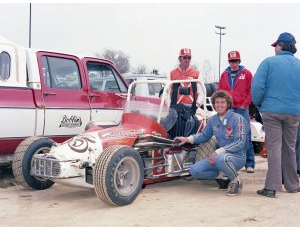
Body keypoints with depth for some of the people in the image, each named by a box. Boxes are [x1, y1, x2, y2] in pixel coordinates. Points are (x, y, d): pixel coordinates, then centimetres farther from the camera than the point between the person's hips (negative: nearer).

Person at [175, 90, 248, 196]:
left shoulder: (238, 119, -12)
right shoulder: (213, 120, 6)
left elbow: (240, 143, -20)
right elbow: (204, 136, 20)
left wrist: (218, 152, -27)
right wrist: (188, 139, 3)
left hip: (237, 157, -6)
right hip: (218, 155, 6)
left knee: (221, 159, -40)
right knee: (195, 170, -10)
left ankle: (236, 181, -11)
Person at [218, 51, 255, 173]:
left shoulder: (246, 73, 4)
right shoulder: (224, 74, 13)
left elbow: (251, 91, 1)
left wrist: (244, 104, -5)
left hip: (242, 108, -3)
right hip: (227, 109, 3)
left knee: (246, 136, -5)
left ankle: (250, 164, 0)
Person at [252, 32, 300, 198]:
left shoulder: (269, 62, -5)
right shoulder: (298, 64, 7)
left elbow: (257, 86, -11)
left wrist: (258, 103, 4)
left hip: (271, 110, -3)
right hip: (294, 112, 4)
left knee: (274, 147, -2)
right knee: (289, 148, 14)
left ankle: (272, 187, -5)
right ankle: (292, 185, 24)